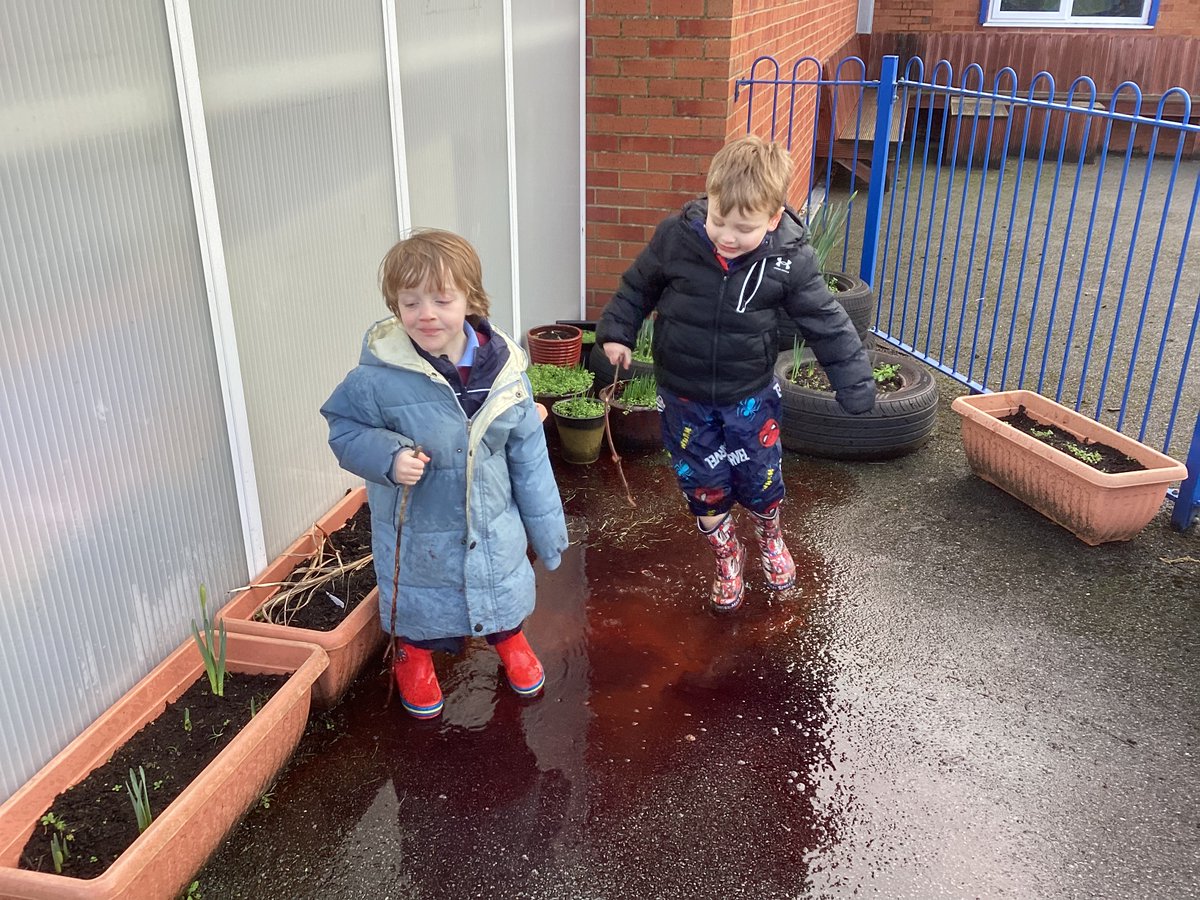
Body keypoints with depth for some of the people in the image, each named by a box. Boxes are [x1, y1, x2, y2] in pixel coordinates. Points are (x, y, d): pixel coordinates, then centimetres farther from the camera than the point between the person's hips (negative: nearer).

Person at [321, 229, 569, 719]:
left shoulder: (502, 366, -15)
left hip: (492, 525, 3)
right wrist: (388, 456, -31)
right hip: (415, 530, -2)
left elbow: (528, 455, -6)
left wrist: (546, 529, 1)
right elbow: (344, 427, -10)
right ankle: (414, 658, 54)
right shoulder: (378, 376, -26)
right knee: (419, 606, 21)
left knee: (503, 592, 25)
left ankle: (509, 640, 58)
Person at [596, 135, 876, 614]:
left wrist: (854, 382, -9)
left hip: (750, 395, 0)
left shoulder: (789, 258, -19)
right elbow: (638, 285, -1)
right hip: (684, 394, 1)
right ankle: (727, 555, 39)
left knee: (760, 479, 14)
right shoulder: (675, 237, -19)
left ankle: (770, 537, 49)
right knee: (703, 484, 12)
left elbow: (826, 322, -10)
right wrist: (617, 331, -7)